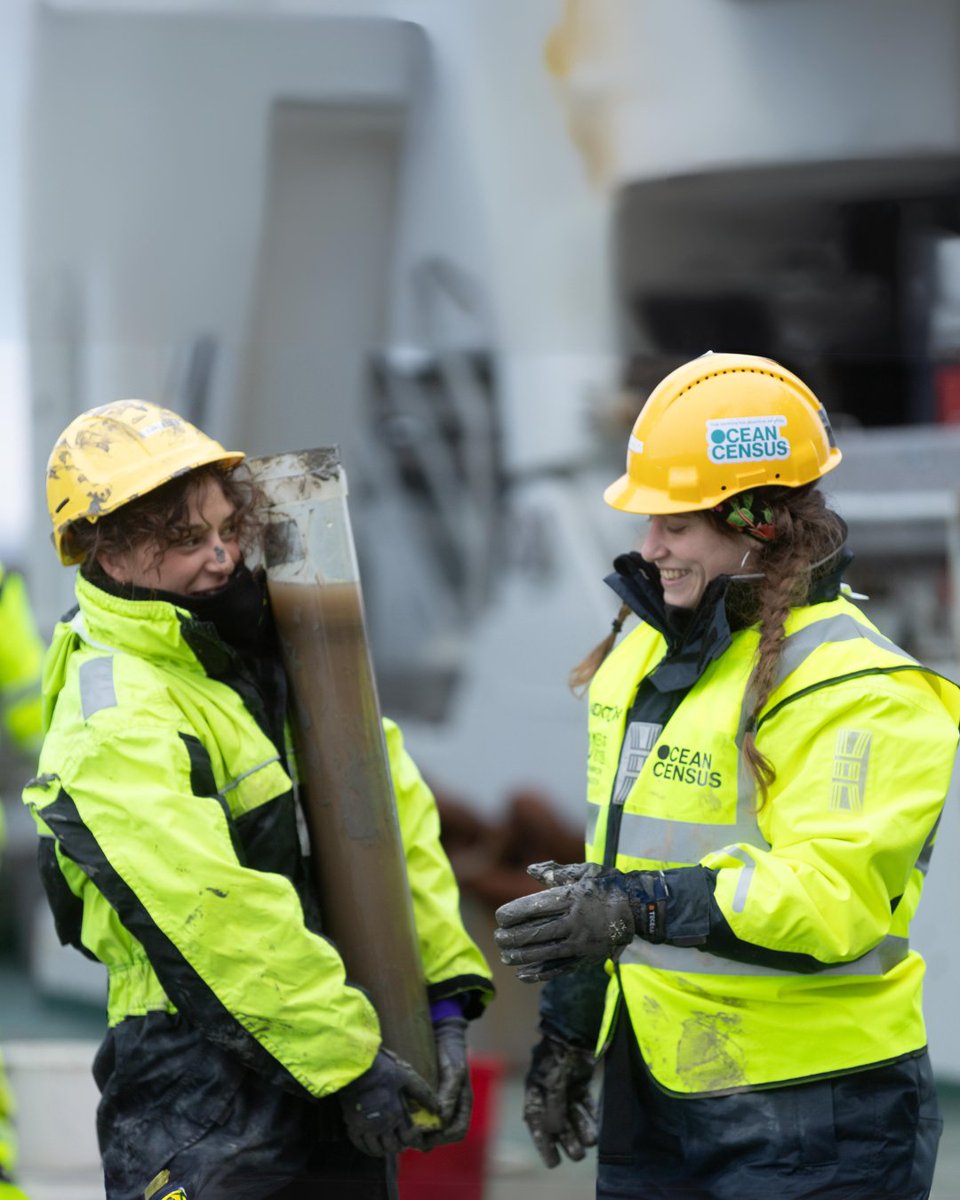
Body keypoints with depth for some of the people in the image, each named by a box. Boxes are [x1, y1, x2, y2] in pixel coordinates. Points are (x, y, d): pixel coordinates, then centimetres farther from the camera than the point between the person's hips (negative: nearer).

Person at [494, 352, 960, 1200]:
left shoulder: (857, 691, -16)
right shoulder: (645, 653, 13)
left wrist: (644, 907, -37)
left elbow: (833, 892, -28)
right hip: (651, 1091, 8)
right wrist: (566, 1030, 20)